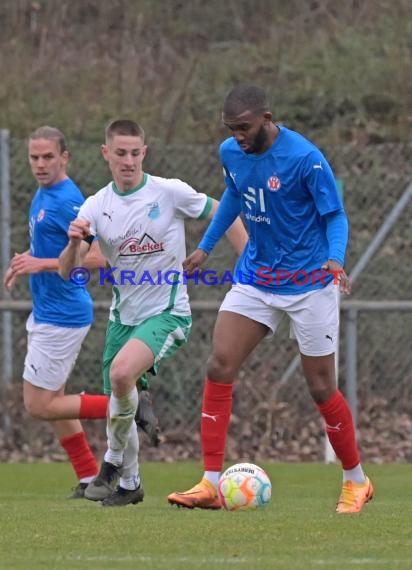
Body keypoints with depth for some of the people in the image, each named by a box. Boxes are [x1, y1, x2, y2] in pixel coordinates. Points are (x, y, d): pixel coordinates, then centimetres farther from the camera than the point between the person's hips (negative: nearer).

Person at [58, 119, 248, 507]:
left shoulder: (170, 193, -11)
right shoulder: (97, 206, -1)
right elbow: (66, 271, -7)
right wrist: (74, 242, -29)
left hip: (167, 312, -5)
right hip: (123, 315, 5)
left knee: (121, 371, -30)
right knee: (118, 402, 9)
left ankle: (114, 461, -9)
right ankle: (129, 484, 32)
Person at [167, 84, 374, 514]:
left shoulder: (305, 158, -20)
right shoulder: (230, 153, -2)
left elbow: (335, 216, -12)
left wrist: (336, 259, -29)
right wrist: (205, 247, 18)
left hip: (309, 284, -5)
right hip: (255, 280, 5)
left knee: (321, 387, 1)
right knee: (218, 368, -10)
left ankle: (356, 481, 22)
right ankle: (210, 485, -9)